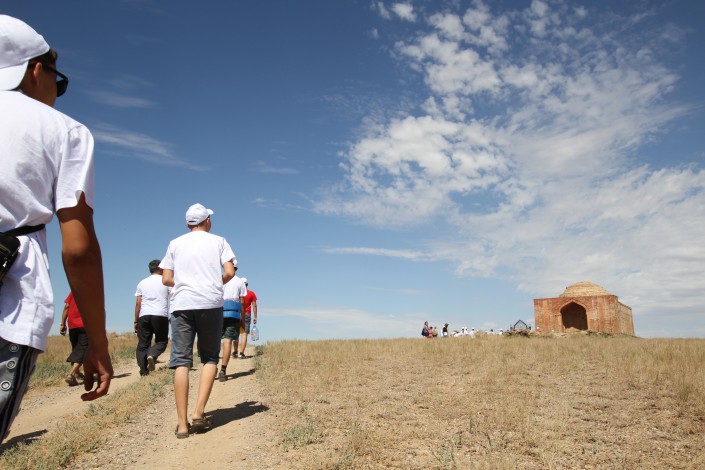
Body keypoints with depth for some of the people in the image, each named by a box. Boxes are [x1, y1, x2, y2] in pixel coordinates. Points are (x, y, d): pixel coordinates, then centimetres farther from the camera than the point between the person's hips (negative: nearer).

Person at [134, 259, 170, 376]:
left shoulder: (142, 283, 15)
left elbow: (138, 303, 10)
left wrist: (136, 321, 14)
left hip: (144, 316, 3)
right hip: (161, 315, -2)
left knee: (143, 343, 7)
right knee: (162, 341, 9)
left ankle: (143, 370, -1)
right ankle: (152, 355, -19)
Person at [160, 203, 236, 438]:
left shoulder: (175, 244, 15)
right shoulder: (218, 241, 10)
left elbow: (166, 279, 9)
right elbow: (229, 272, -1)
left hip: (182, 304, 1)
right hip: (211, 304, -1)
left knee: (181, 361, 0)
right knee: (210, 359, 9)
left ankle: (182, 424, -3)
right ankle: (199, 414, -3)